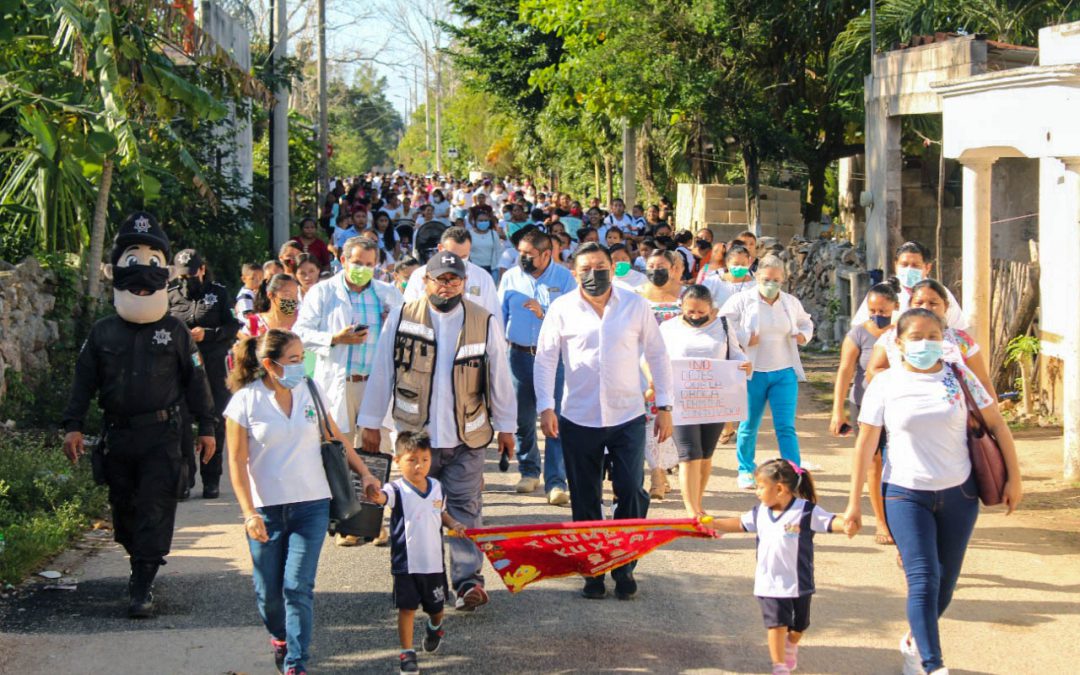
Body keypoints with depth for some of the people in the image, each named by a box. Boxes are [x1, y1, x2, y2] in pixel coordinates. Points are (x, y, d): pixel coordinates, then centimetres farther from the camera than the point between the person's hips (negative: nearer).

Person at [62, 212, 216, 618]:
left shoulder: (175, 332, 2)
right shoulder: (103, 333, 7)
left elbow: (195, 381, 6)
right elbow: (83, 381, 8)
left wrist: (206, 427, 4)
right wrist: (73, 425, 0)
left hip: (161, 435, -3)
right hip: (118, 436, 3)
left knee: (155, 511, -8)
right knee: (124, 509, 12)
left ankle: (143, 586, -8)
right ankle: (140, 564, 33)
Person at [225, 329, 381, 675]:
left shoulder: (310, 390, 4)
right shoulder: (245, 402, -6)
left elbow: (334, 436, 17)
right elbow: (237, 462, -6)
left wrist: (363, 472, 16)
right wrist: (249, 513, -13)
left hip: (311, 505, 1)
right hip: (266, 508, -1)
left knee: (298, 587, -9)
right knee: (268, 590, 6)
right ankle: (279, 637, 37)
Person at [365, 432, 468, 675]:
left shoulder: (436, 487, 2)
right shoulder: (397, 490, -15)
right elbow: (383, 496, -37)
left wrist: (453, 524, -2)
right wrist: (376, 496, -61)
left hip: (434, 561, 4)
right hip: (406, 563, -4)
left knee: (436, 606, 18)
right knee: (407, 608, -1)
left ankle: (435, 628, 51)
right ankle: (407, 653, 11)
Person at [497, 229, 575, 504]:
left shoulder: (564, 278, 0)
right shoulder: (510, 277, 8)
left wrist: (544, 313, -19)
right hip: (520, 355, 3)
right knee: (523, 418, 10)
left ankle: (556, 482, -9)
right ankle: (529, 472, 28)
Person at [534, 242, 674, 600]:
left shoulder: (636, 306, 1)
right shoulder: (562, 309, 0)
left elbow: (657, 355, 5)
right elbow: (545, 359, 2)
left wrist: (664, 406, 2)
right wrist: (545, 407, -8)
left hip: (628, 417, 0)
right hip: (579, 419, 0)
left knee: (632, 494, -5)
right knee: (585, 501, 7)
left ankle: (624, 567, 12)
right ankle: (593, 570, 20)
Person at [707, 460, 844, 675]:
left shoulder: (806, 511, -17)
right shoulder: (760, 512, 1)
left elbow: (831, 521, -27)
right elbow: (740, 524, 17)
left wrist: (845, 524, -48)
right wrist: (713, 524, 15)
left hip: (799, 583, -2)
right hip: (769, 583, 2)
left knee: (799, 625, 17)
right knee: (777, 623, -8)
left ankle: (790, 648, 47)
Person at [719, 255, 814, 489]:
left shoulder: (791, 303, 7)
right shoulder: (742, 301, -5)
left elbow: (806, 322, 24)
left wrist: (804, 335, 2)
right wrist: (743, 338, -14)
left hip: (784, 373, 2)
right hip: (752, 373, -1)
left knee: (786, 427, -4)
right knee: (749, 426, 10)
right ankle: (746, 471, 28)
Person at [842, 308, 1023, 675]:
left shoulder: (960, 377, -1)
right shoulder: (885, 384, -4)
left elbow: (997, 425, 6)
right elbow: (865, 444, -2)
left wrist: (1014, 478, 3)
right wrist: (854, 503, -2)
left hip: (958, 493, 2)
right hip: (906, 494, -2)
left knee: (945, 582, 10)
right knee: (923, 580, -15)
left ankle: (915, 642, 35)